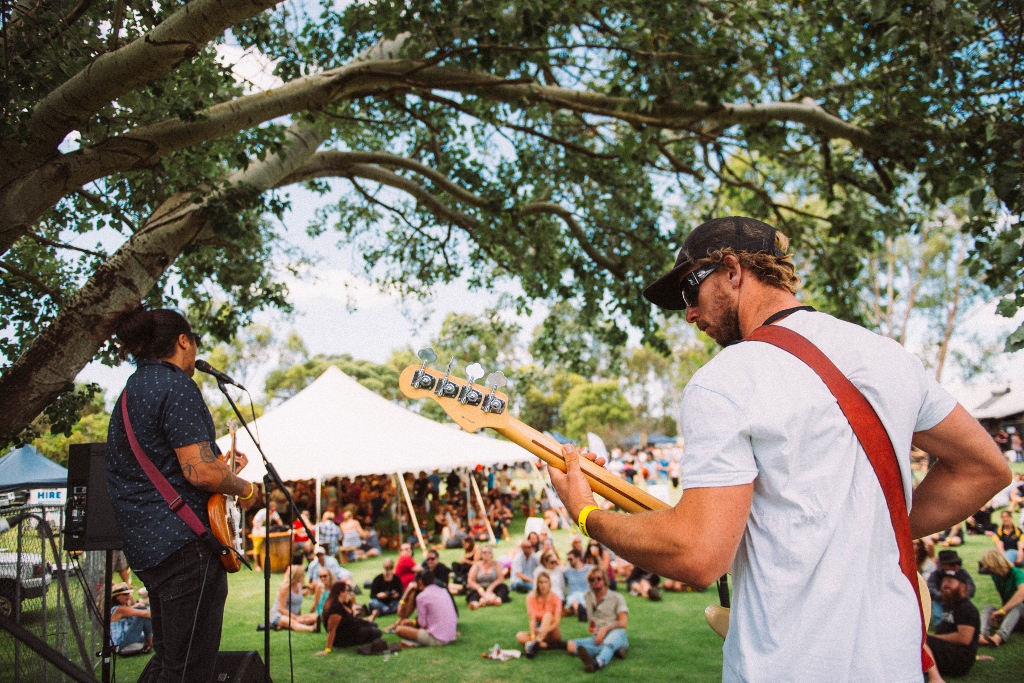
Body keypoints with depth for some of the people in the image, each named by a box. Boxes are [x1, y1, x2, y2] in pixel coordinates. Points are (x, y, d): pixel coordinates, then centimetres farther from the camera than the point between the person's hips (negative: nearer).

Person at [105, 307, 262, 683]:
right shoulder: (177, 387, -14)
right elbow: (200, 472, -22)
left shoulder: (133, 389, 17)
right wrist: (245, 489, -5)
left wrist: (222, 465, 23)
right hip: (183, 541, -10)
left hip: (144, 542, 10)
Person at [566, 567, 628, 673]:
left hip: (615, 634, -4)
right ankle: (612, 650, -34)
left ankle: (597, 663, -70)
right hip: (597, 638, 4)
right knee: (571, 646, -24)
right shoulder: (589, 596, 23)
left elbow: (623, 623, 1)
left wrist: (605, 628, -15)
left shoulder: (617, 597, 12)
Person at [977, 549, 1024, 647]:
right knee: (986, 607, -17)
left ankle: (1000, 637, -57)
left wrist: (1002, 610, -36)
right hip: (1008, 612, 6)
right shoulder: (996, 576, 7)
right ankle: (983, 635, -47)